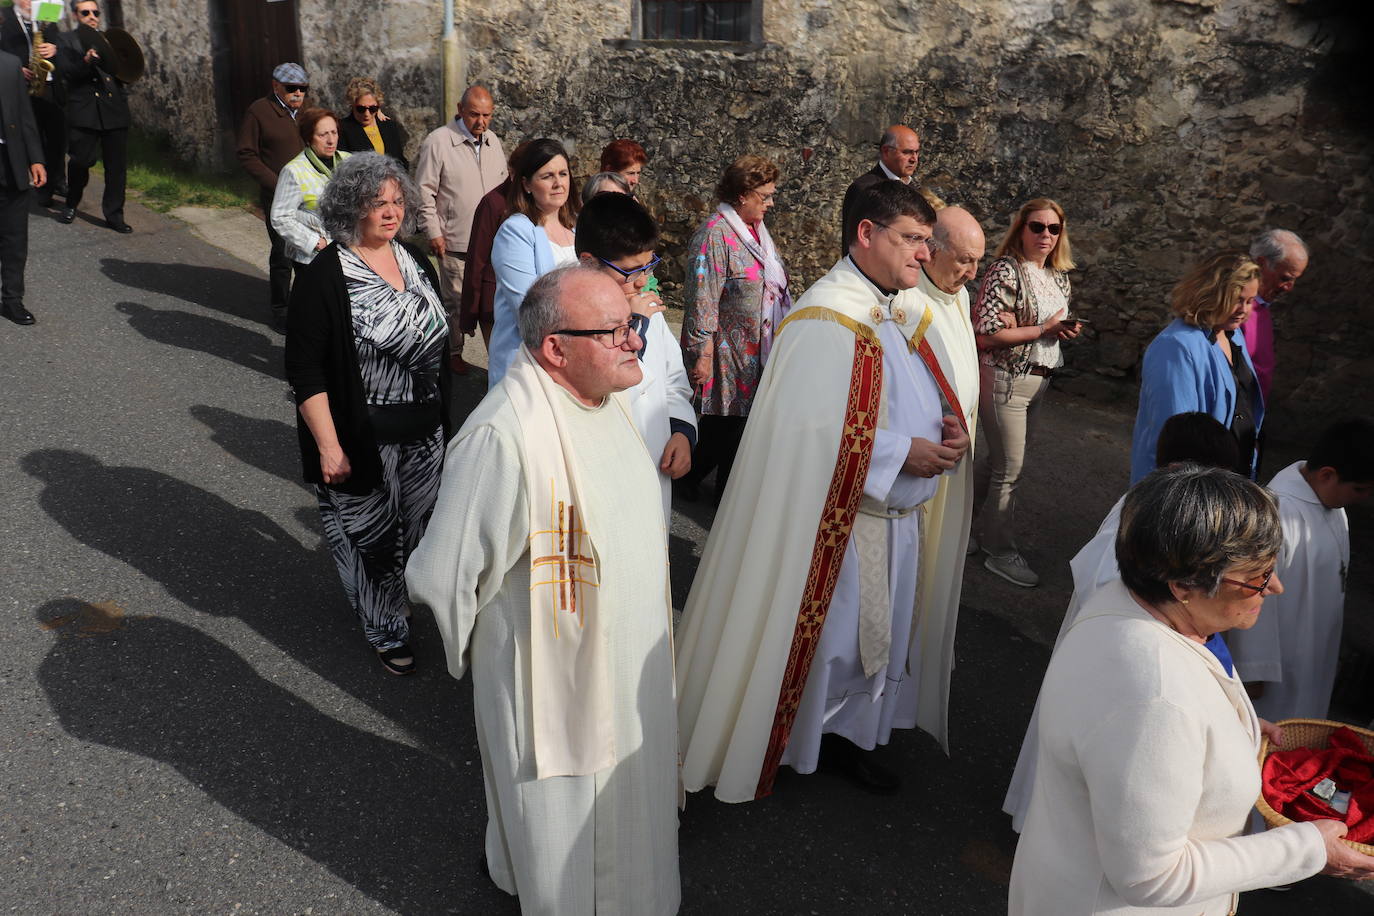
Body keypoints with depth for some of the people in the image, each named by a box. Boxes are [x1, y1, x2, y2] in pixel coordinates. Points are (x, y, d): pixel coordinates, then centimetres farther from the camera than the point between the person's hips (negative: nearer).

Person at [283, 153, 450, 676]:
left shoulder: (415, 262, 6)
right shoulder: (326, 276, -14)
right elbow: (305, 372, -14)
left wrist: (441, 420, 16)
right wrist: (328, 446, -18)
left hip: (424, 435, 6)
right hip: (362, 441, -5)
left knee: (413, 529, 17)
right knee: (370, 535, 9)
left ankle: (400, 601, 42)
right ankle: (387, 631, 29)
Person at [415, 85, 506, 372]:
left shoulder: (493, 141, 10)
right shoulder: (438, 141, -9)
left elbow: (503, 185, 21)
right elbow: (425, 192, -7)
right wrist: (433, 232, -9)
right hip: (455, 241, -5)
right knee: (456, 300, 4)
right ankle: (454, 353, 20)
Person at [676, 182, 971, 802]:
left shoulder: (907, 310, 8)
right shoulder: (826, 320, -19)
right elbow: (809, 428, -27)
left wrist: (943, 430, -3)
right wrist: (902, 451, -23)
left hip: (894, 515, 9)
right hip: (831, 519, -8)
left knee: (873, 631, 19)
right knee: (821, 632, 5)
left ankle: (844, 736, 39)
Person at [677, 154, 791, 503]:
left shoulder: (755, 230, 12)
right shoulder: (715, 236, -18)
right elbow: (702, 300, -21)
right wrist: (702, 354, -23)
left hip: (759, 353, 9)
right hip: (729, 354, -8)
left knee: (741, 425, 12)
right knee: (724, 428, 2)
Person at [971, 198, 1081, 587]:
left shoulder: (1058, 277, 10)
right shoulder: (1006, 271, -16)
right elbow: (985, 336, -22)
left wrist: (1067, 329, 0)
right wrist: (1044, 329, -18)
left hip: (1039, 380, 8)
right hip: (1006, 380, -8)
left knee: (1008, 462, 17)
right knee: (1009, 470, 0)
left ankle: (989, 532, 32)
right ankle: (1002, 552, 15)